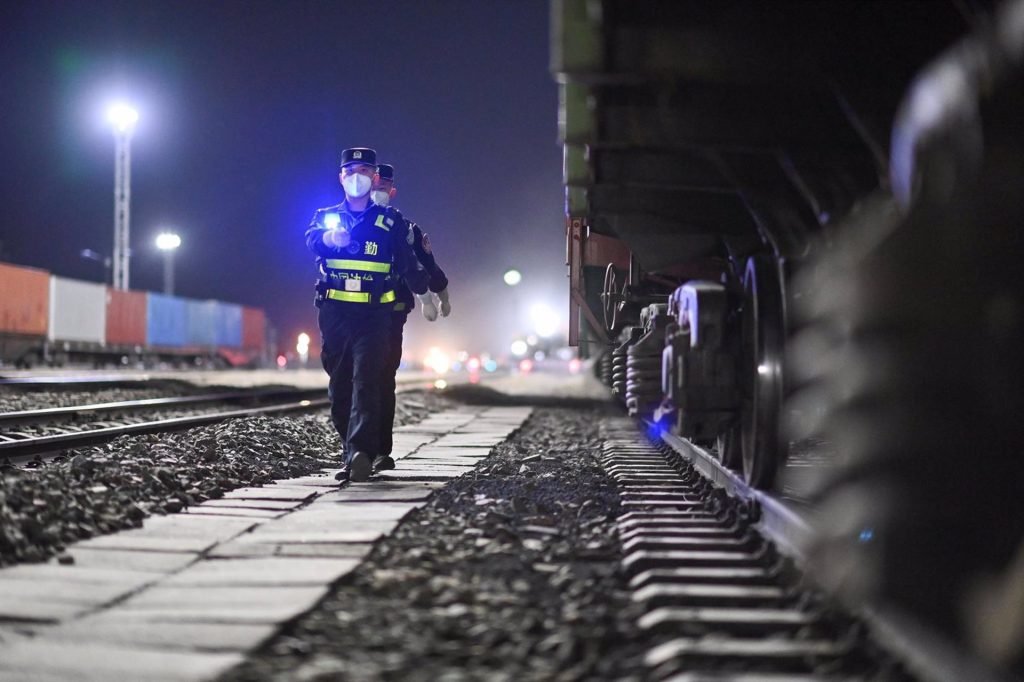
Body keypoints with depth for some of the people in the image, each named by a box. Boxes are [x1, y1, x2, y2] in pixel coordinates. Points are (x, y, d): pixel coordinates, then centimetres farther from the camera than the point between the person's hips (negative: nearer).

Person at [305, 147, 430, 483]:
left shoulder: (390, 221, 10)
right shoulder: (327, 216, 11)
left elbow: (408, 262, 10)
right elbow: (312, 238, -11)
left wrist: (424, 293, -1)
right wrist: (329, 237, -33)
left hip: (374, 316, -2)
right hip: (334, 315, 3)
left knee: (366, 381, -16)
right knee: (339, 386, 4)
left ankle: (360, 453, -28)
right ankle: (351, 451, 13)